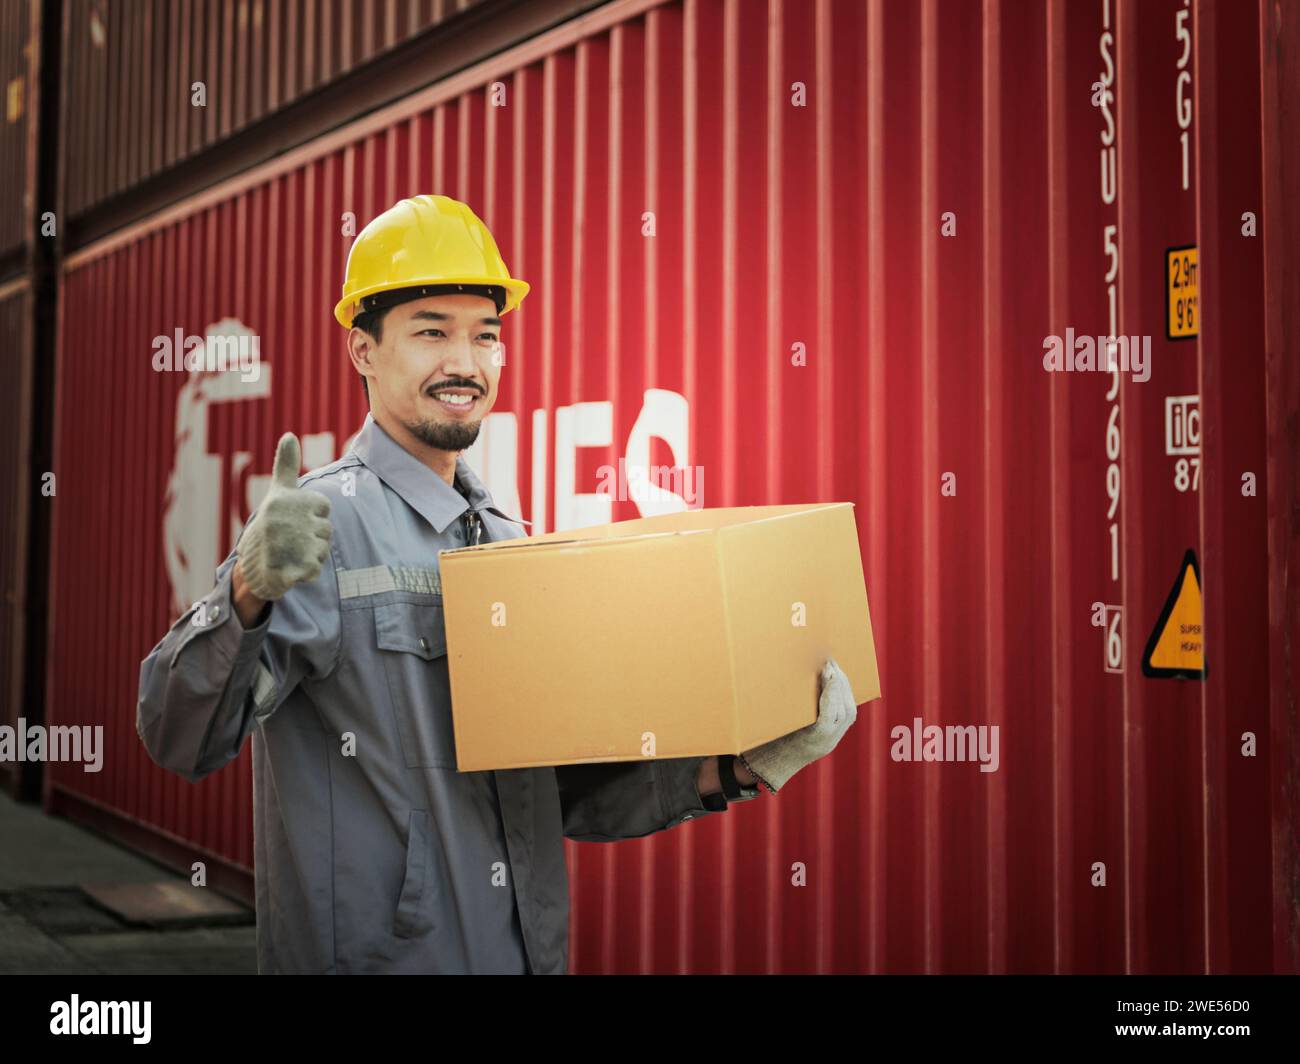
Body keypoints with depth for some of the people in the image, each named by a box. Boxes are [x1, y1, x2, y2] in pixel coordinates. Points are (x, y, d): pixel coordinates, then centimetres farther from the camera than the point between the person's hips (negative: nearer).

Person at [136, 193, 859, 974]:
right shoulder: (322, 525, -12)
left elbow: (573, 795, 10)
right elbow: (181, 743, -21)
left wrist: (741, 768, -3)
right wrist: (249, 593, -37)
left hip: (529, 952, 6)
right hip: (374, 954, -6)